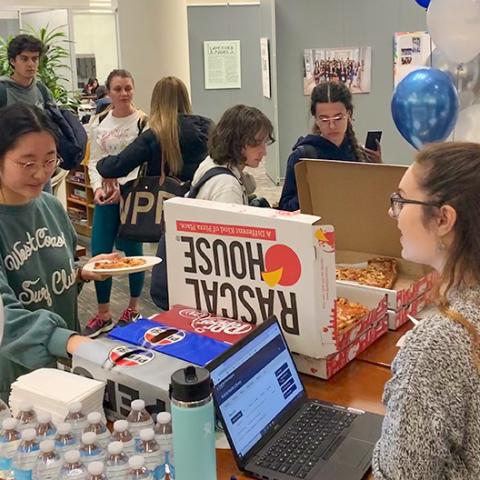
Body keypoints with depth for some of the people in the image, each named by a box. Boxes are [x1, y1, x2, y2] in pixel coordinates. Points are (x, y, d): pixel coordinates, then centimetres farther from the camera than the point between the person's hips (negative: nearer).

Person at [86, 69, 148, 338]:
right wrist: (97, 188, -6)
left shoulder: (143, 121, -8)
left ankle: (133, 308, 27)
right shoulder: (99, 122, 6)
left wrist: (123, 188, -17)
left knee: (133, 251, 6)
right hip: (106, 195, 4)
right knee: (100, 253, 3)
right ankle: (103, 314, 18)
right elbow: (94, 161, 10)